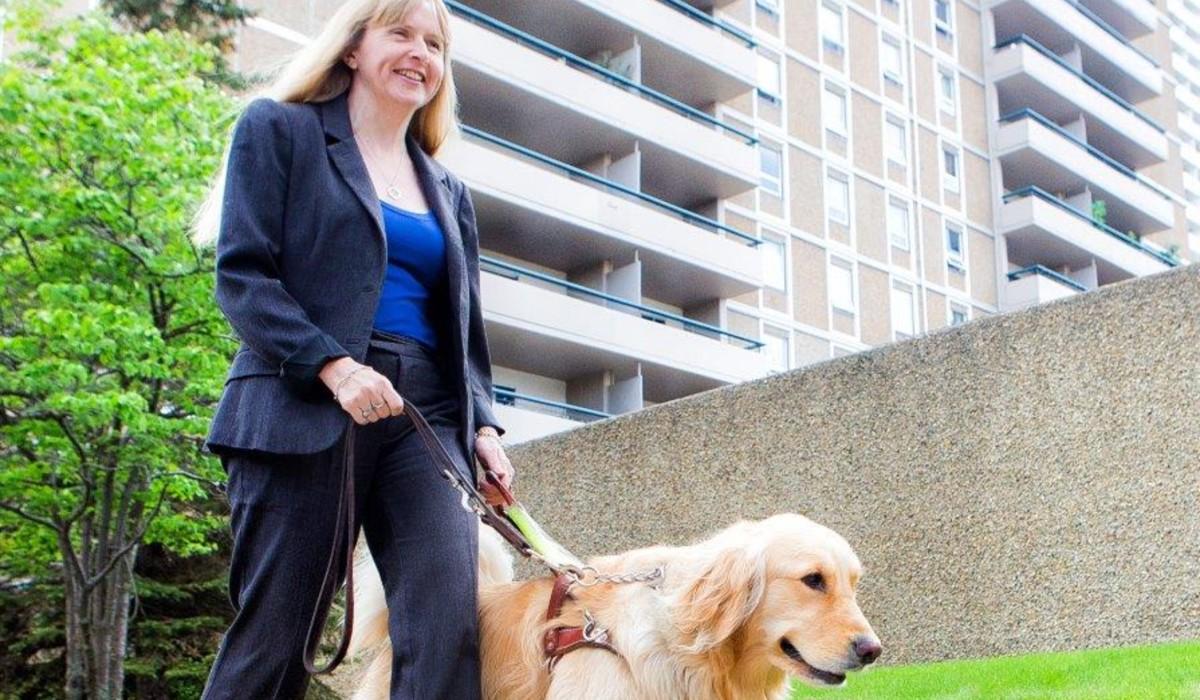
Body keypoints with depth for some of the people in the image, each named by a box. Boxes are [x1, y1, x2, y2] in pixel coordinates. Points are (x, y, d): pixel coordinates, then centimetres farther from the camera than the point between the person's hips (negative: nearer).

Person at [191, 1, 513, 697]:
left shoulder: (450, 194, 25)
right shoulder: (279, 130, 10)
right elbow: (241, 275, -2)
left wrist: (484, 425, 3)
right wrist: (332, 366, -16)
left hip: (427, 418, 4)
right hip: (303, 409, -4)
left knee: (449, 626, -15)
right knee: (274, 639, -4)